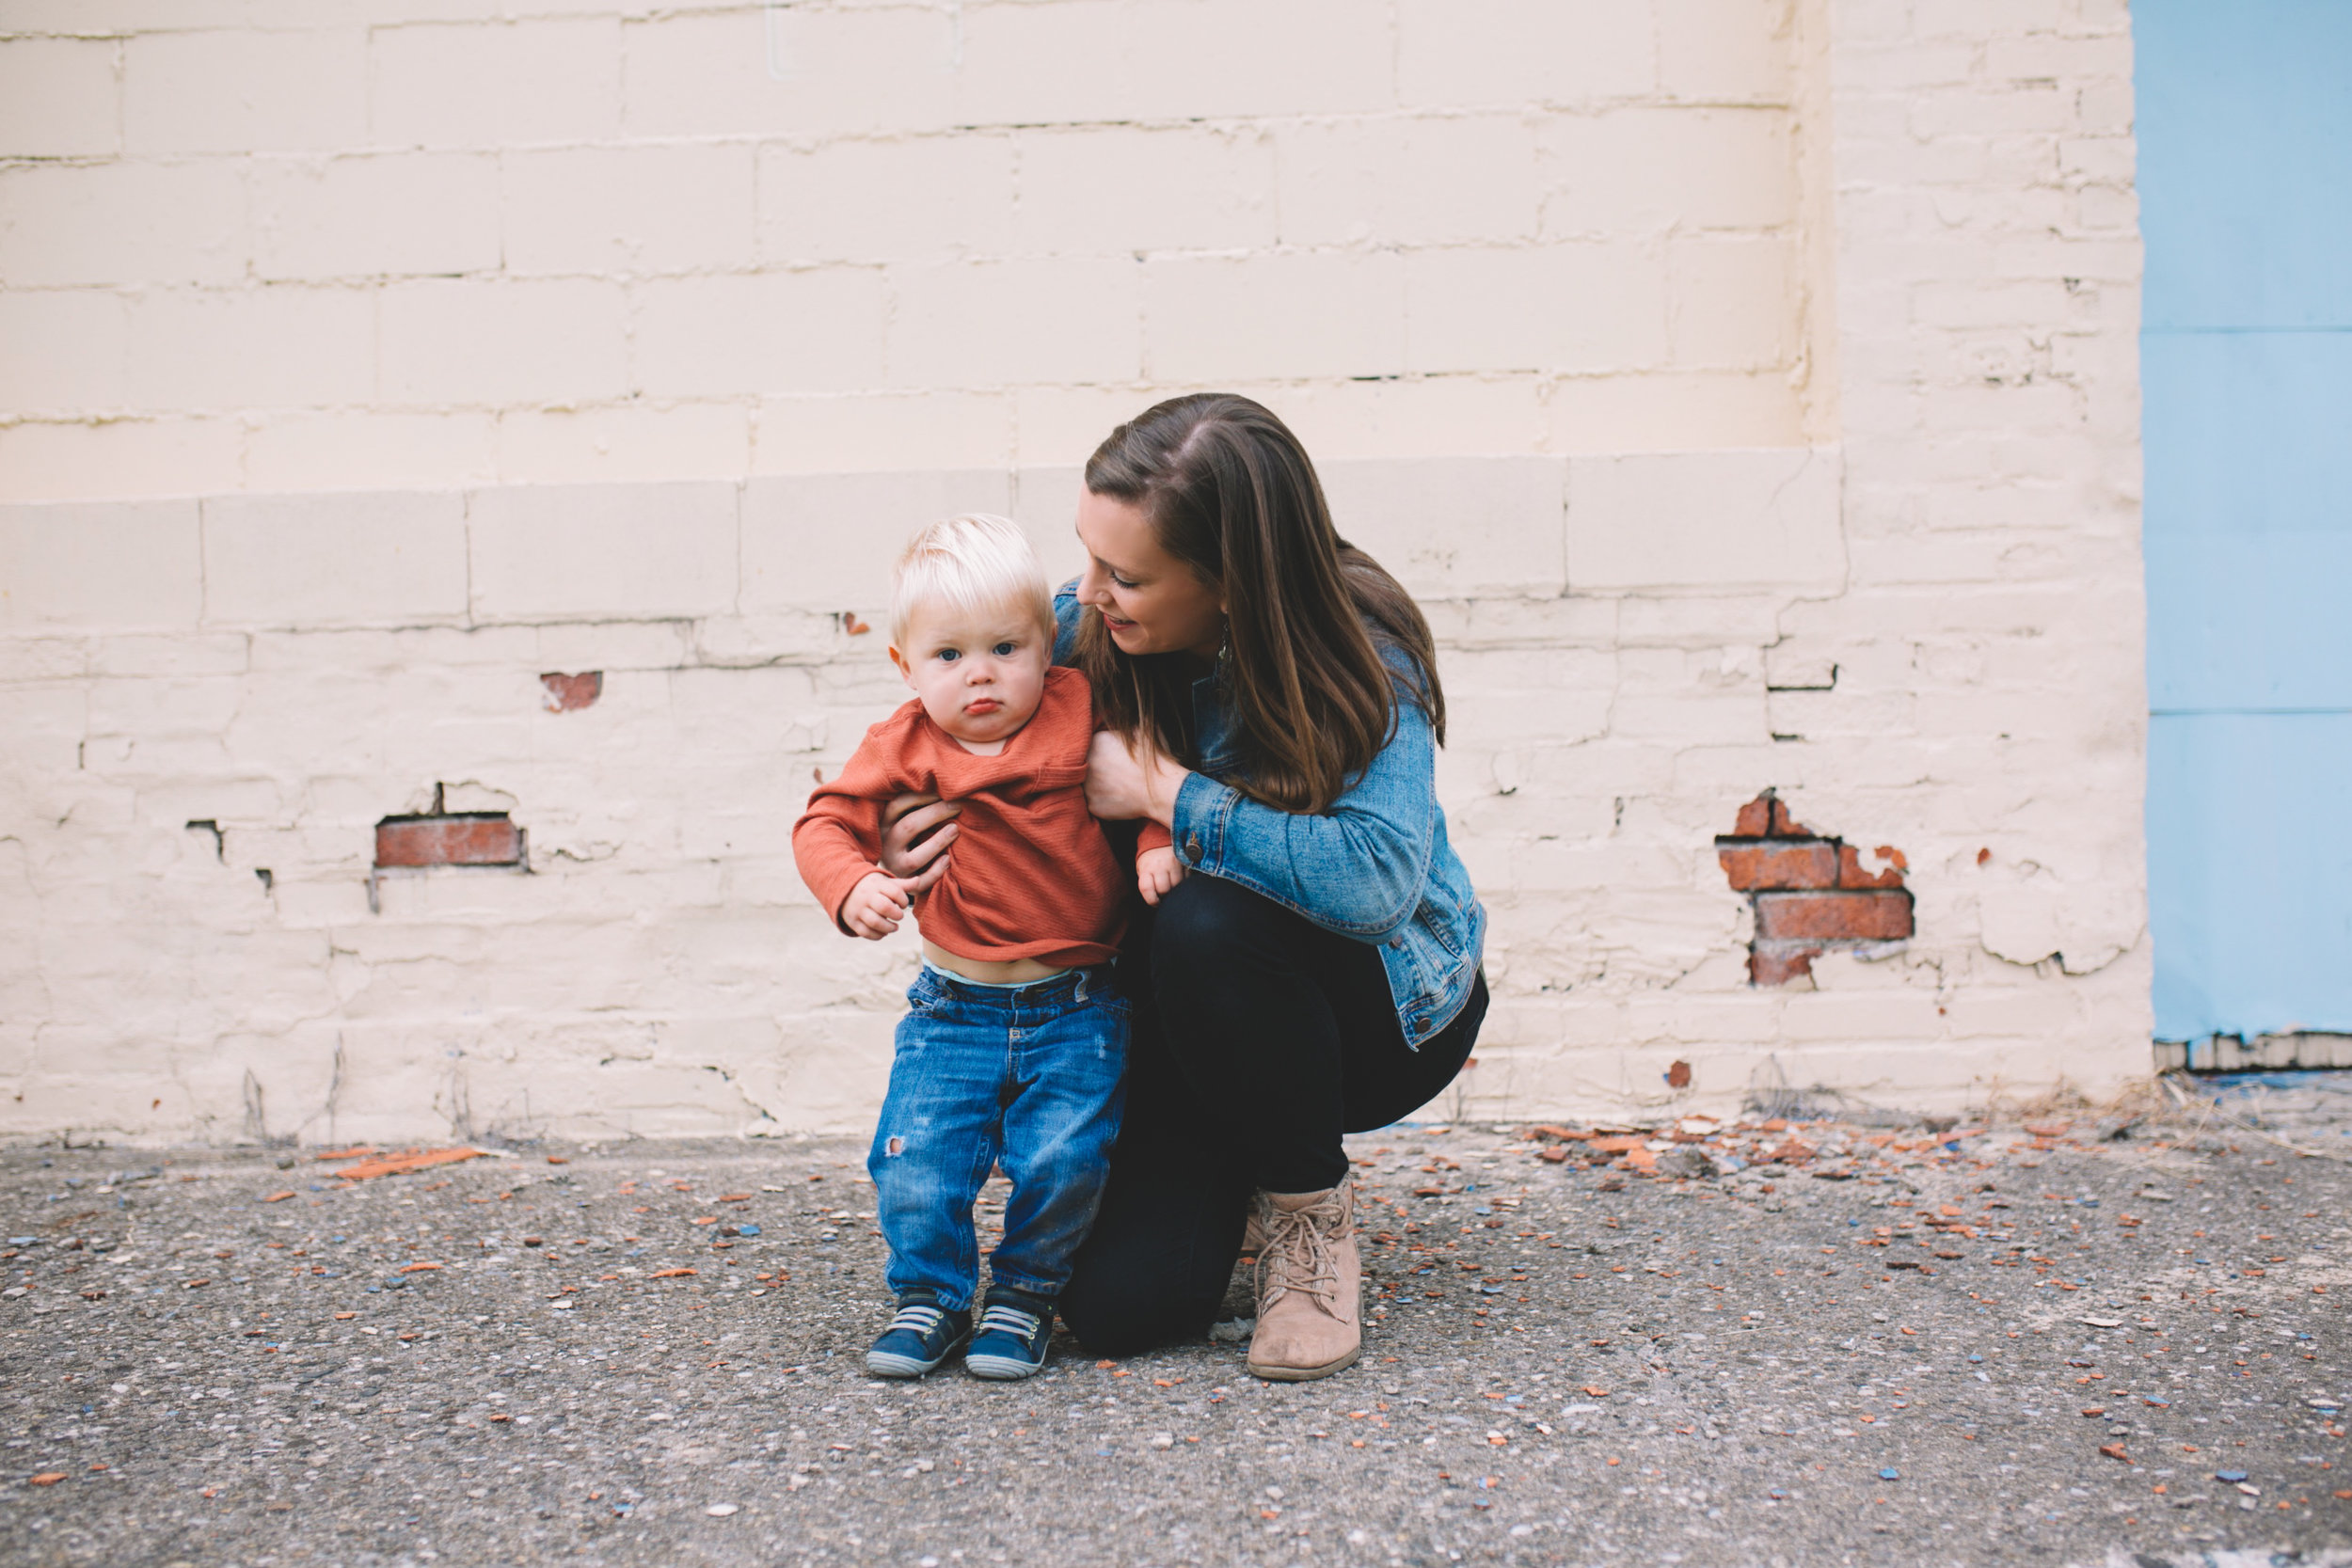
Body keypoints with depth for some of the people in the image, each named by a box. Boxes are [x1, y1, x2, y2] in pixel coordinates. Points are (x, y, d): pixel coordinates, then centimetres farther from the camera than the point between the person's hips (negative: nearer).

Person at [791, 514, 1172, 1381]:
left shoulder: (1081, 708, -1)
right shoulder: (905, 747, -2)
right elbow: (826, 821, -3)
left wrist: (1158, 837, -7)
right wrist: (854, 888, -22)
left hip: (1076, 1010, -1)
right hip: (954, 1009, 1)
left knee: (1062, 1159, -13)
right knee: (914, 1165, -9)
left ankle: (1025, 1293, 15)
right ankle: (931, 1296, 18)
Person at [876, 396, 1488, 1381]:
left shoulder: (1359, 655, -25)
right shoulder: (1083, 631, -12)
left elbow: (1378, 880, -41)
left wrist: (1168, 793, -33)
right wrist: (903, 831, -17)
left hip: (1387, 1006, -4)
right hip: (1192, 1013, 4)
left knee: (1207, 925, -37)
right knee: (1120, 1307, -14)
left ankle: (1310, 1207, -11)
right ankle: (1232, 1168, 21)